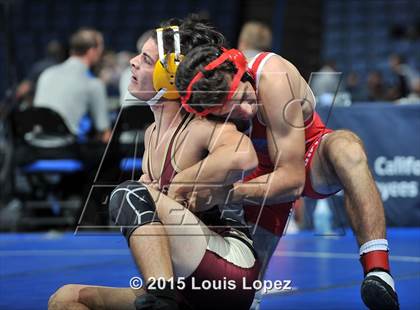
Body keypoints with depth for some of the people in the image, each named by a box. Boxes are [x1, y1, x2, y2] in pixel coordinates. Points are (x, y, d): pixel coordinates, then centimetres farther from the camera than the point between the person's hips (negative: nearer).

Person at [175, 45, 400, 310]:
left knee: (346, 146, -40)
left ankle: (378, 271, -47)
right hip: (264, 170, 3)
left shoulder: (274, 78, -36)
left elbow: (292, 180, -35)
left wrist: (229, 193, -46)